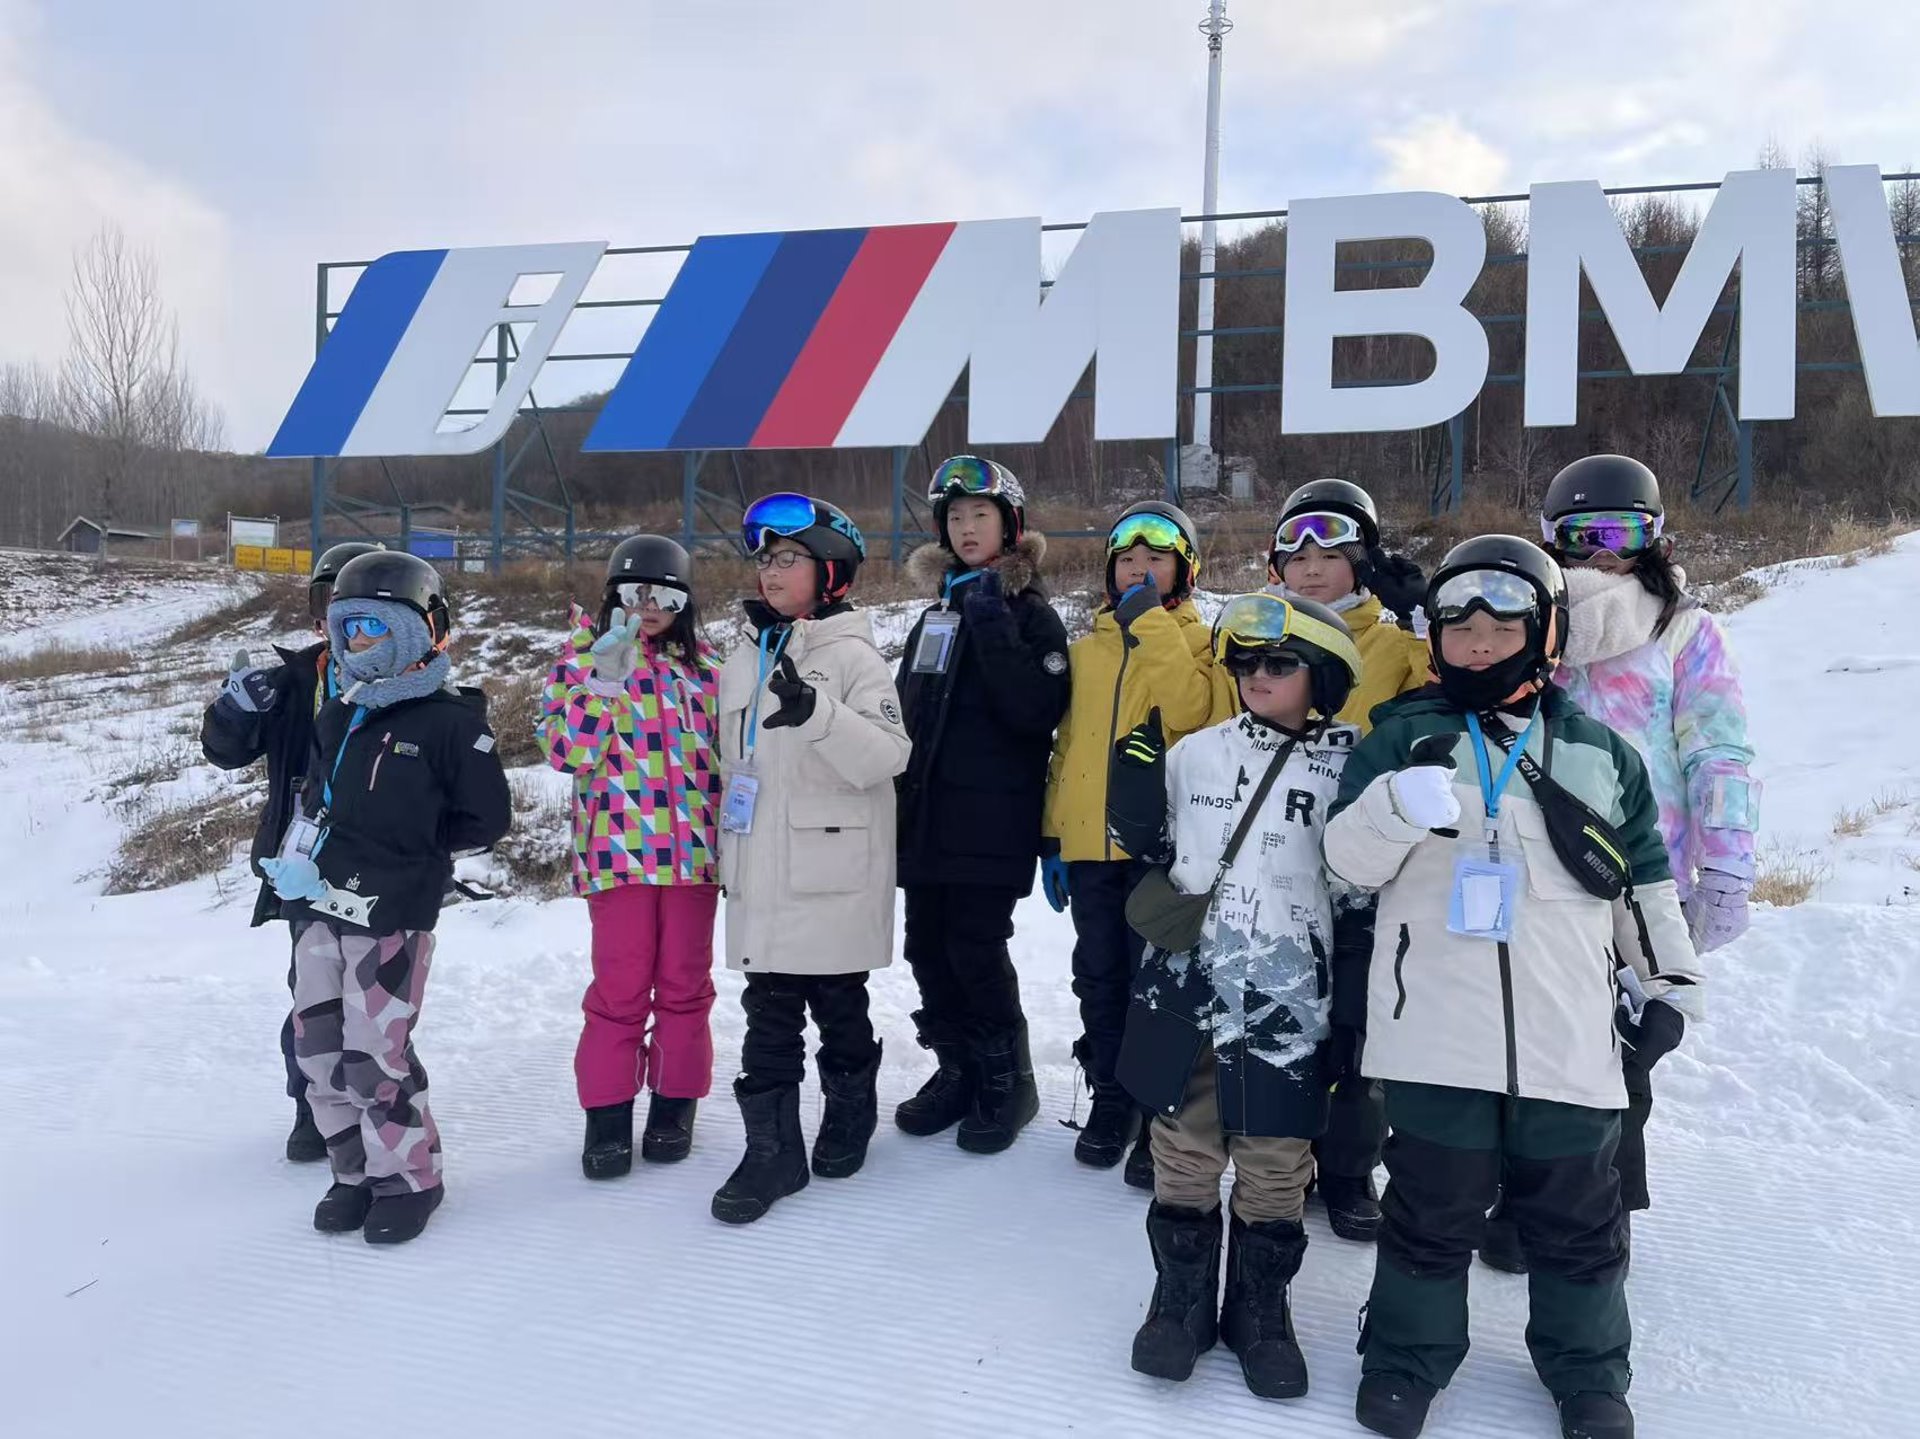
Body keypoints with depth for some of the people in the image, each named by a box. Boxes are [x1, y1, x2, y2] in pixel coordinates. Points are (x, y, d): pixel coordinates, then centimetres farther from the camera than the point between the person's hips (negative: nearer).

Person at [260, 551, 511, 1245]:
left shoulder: (450, 721, -8)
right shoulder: (336, 716, 13)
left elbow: (487, 818, -5)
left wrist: (411, 852, -3)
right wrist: (299, 857, 5)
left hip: (391, 915, -7)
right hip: (318, 908, 7)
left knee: (373, 1056, -6)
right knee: (320, 1050, 10)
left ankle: (409, 1180, 13)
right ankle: (357, 1174, 27)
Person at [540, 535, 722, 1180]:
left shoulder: (705, 666, 10)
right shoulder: (583, 658, 3)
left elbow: (724, 753, 16)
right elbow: (567, 750, -9)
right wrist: (605, 679, -18)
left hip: (693, 850, 3)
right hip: (620, 848, -2)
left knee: (685, 983, 9)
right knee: (620, 987, -1)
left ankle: (675, 1103, 23)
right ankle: (608, 1110, 13)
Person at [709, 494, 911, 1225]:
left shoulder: (853, 657, -9)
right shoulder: (744, 663, 11)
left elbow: (887, 756, -21)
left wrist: (816, 712, -34)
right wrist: (728, 855, 21)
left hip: (834, 877, -5)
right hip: (762, 877, 5)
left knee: (838, 1004, 10)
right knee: (768, 1011, 6)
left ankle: (849, 1117, 32)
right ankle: (771, 1149, 13)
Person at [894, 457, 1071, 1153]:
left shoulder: (1032, 613, -3)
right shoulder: (937, 610, 17)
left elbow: (1036, 710, -17)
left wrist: (993, 627, -20)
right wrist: (900, 796, 16)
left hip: (991, 821, -6)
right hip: (927, 814, 6)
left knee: (976, 949, -6)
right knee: (927, 946, 9)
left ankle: (1007, 1081, 13)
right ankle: (958, 1069, 26)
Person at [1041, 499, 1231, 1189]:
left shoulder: (1196, 640, 2)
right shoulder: (1088, 647, 14)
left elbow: (1190, 711, -20)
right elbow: (1068, 743, 16)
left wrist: (1151, 624, -17)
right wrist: (1053, 836, 12)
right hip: (1089, 842, 5)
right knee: (1099, 978, 12)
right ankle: (1111, 1098, 27)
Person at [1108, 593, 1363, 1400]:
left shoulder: (1347, 767, 0)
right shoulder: (1195, 753, 5)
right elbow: (1148, 845, 13)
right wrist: (1135, 781, -4)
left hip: (1288, 998, -1)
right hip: (1188, 984, 2)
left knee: (1276, 1164, 8)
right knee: (1183, 1150, 11)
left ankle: (1261, 1309, 26)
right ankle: (1181, 1298, 28)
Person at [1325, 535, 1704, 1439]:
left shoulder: (1599, 752, 9)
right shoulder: (1403, 737, 3)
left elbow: (1645, 882, 17)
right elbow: (1349, 861, -5)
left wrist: (1669, 982, 17)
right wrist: (1399, 804, -23)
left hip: (1570, 1041, 2)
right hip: (1438, 1037, -2)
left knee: (1576, 1217, 14)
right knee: (1432, 1209, 8)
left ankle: (1587, 1367, 35)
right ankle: (1408, 1353, 29)